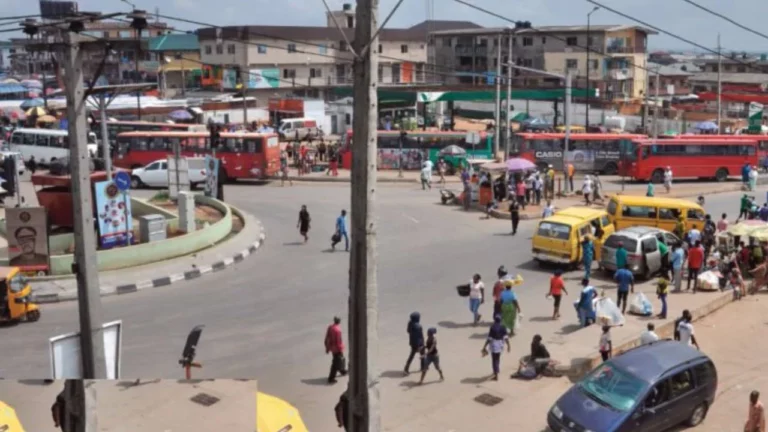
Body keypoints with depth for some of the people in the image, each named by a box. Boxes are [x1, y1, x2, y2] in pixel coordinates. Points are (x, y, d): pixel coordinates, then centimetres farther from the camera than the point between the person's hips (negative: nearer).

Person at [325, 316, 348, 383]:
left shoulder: (330, 327, -2)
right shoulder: (337, 329, -26)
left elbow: (327, 339, 5)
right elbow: (339, 341, -24)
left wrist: (327, 348, 15)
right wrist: (341, 349, -14)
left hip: (332, 347, 8)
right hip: (337, 349, -8)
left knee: (340, 359, 29)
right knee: (336, 363, 1)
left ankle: (342, 371, 50)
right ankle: (331, 378, 4)